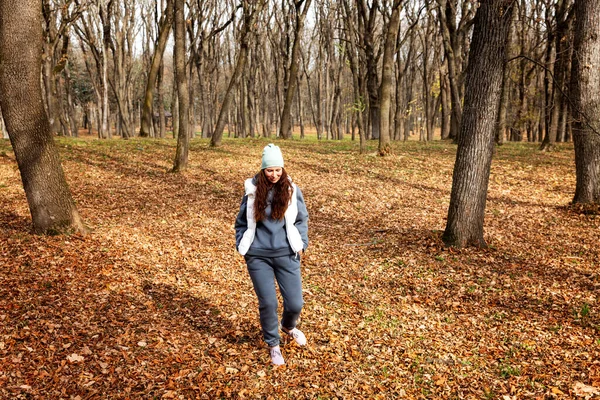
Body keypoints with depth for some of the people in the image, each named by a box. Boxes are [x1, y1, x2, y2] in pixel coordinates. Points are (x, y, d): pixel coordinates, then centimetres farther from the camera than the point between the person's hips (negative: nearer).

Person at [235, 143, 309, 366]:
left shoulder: (292, 191, 0)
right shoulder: (253, 191, 0)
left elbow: (302, 220, 10)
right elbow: (242, 222, 10)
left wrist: (302, 244, 1)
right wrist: (241, 246, 3)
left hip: (286, 255, 1)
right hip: (258, 257, 0)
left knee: (295, 303, 1)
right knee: (267, 303, 0)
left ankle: (288, 326, 37)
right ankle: (273, 345, 25)